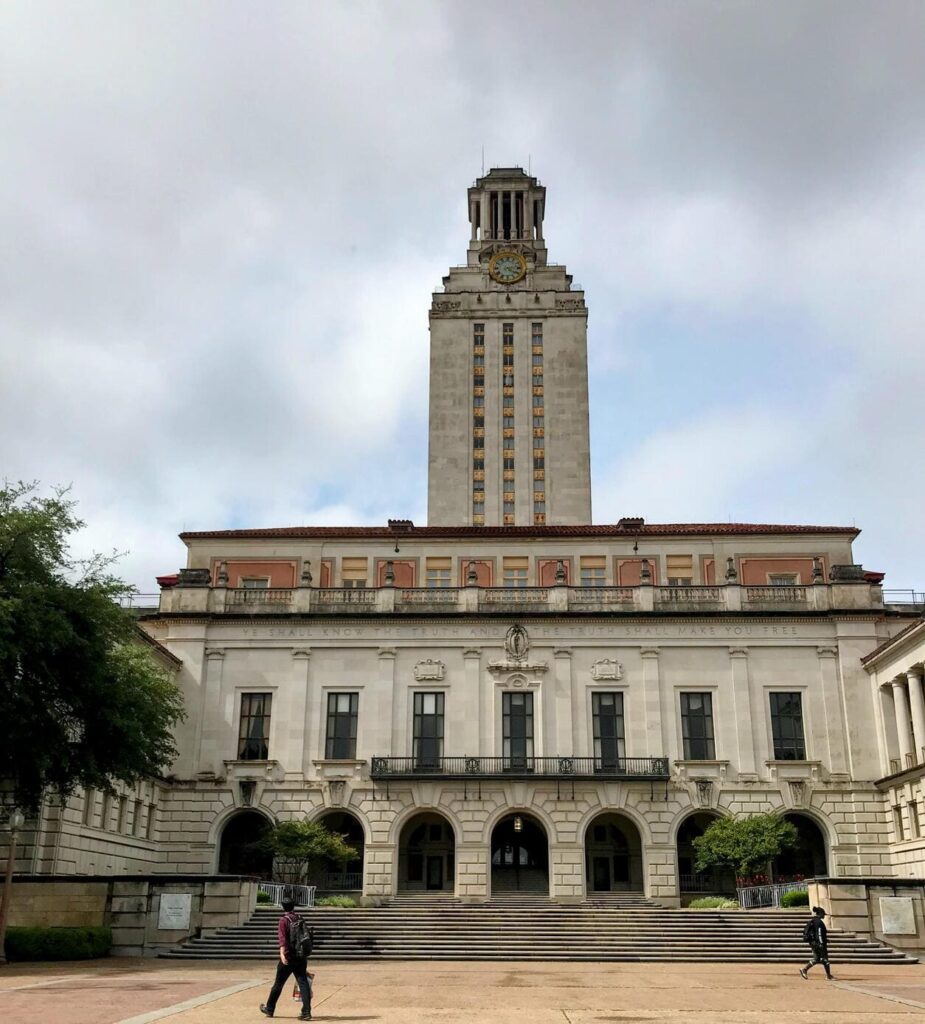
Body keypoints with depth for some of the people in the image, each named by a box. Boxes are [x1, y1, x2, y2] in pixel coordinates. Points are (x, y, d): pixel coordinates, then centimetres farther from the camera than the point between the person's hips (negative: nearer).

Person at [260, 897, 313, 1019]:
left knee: (278, 984, 11)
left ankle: (269, 1009, 26)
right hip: (301, 957, 4)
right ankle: (306, 1012, -11)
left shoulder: (284, 920, -6)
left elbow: (282, 938, -20)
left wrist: (282, 953, -32)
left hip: (288, 958, -4)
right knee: (303, 983, -1)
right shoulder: (300, 919, 10)